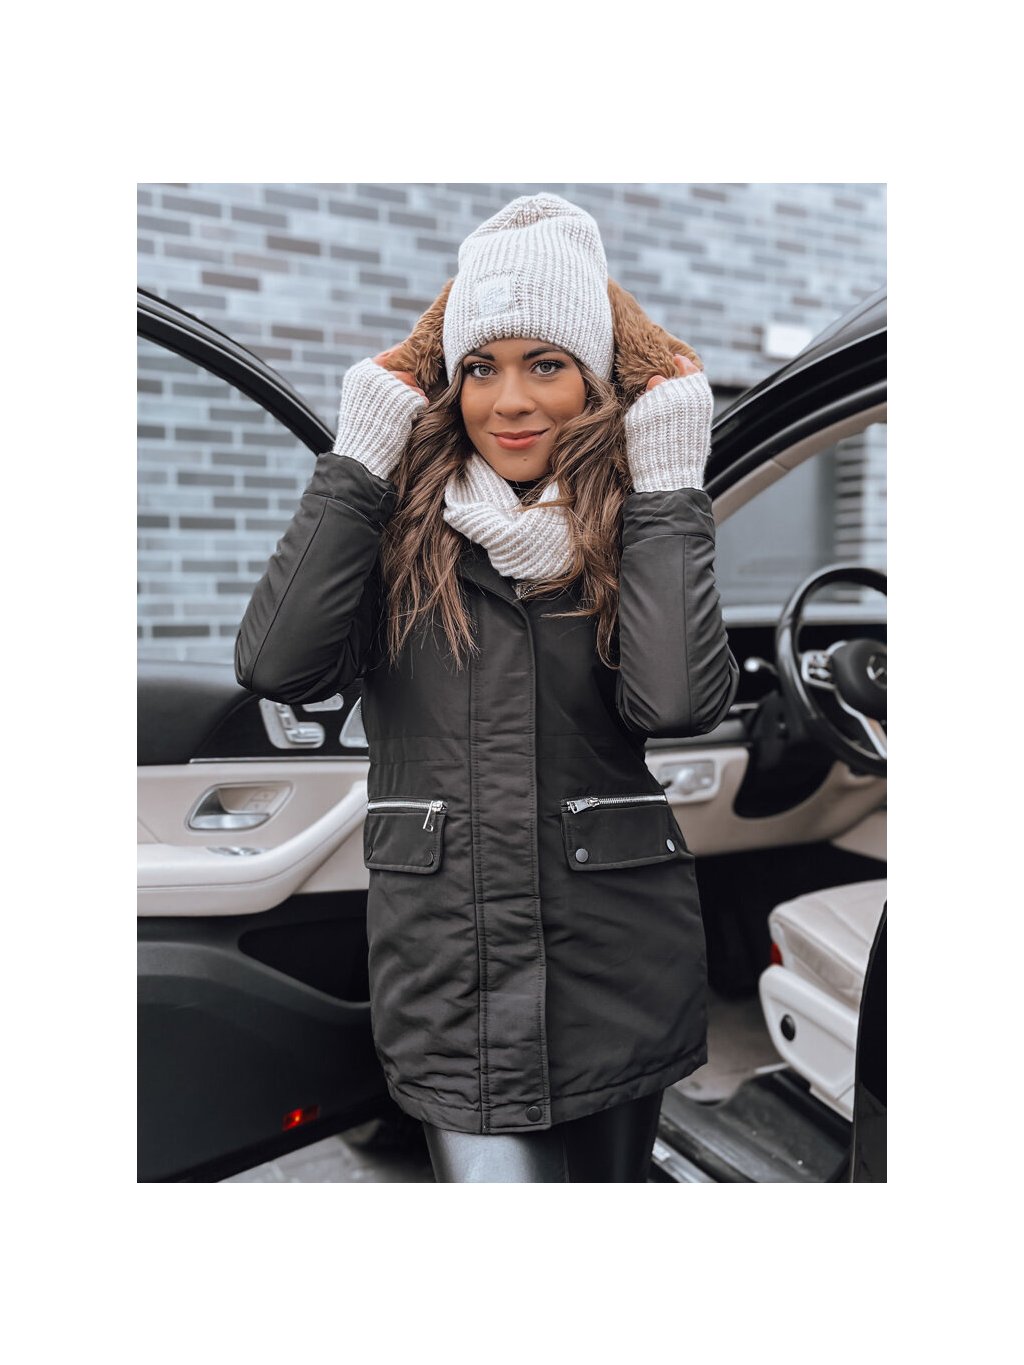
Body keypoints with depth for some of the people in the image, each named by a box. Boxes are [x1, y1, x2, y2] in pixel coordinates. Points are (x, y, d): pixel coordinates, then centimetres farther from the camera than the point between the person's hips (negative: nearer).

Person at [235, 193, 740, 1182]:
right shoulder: (400, 523, 1)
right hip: (447, 968, -1)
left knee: (611, 1177, 20)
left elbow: (679, 703, -18)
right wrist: (353, 464, -10)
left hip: (615, 961, 1)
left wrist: (668, 488, -12)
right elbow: (278, 665, -15)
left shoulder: (640, 529, 0)